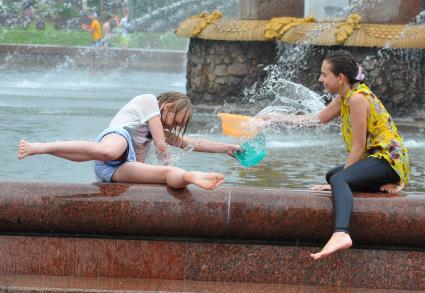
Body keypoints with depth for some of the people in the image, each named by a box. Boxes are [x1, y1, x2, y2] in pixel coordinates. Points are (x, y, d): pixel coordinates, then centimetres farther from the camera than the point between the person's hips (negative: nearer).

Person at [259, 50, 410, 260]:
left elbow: (358, 148, -19)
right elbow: (317, 119, 25)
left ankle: (341, 233, -60)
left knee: (339, 179, -35)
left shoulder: (357, 98, -17)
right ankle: (382, 185, 9)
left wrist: (339, 180, -16)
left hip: (388, 158, -11)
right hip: (375, 158, 11)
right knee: (331, 175, 30)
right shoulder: (344, 97, 12)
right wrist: (276, 119, 24)